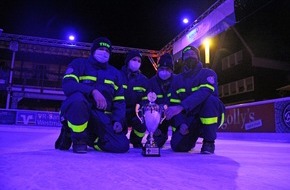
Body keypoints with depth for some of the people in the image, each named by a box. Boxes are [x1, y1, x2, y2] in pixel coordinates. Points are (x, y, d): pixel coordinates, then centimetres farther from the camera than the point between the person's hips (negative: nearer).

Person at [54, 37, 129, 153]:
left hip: (101, 116, 4)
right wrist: (93, 91, -29)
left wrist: (118, 120, -6)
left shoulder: (115, 73, 16)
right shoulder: (79, 64, 5)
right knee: (77, 98, -40)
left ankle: (89, 137, 9)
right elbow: (67, 85, -14)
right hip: (77, 109, -3)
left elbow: (119, 100, 11)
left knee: (122, 145, -15)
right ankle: (78, 138, -14)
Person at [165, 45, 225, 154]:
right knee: (177, 146, -18)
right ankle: (193, 136, 20)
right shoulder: (177, 79, 6)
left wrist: (181, 107, -42)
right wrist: (181, 123, -16)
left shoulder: (208, 74, -8)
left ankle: (209, 142, -18)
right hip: (190, 119, 3)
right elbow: (174, 104, 1)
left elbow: (204, 93, -29)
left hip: (211, 116, -3)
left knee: (210, 99, -35)